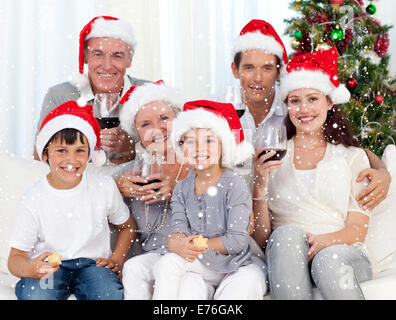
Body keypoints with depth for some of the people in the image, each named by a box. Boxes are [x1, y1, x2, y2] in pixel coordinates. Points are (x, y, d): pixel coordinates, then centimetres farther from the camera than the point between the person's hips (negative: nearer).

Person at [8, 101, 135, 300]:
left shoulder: (105, 187, -2)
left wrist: (116, 260, 0)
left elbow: (127, 226, 16)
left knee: (111, 293, -31)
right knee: (34, 294, -32)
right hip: (48, 266, 0)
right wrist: (31, 268, -30)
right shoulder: (33, 200, -8)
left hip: (92, 263, 1)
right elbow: (16, 257, -7)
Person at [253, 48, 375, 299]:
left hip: (343, 254, -1)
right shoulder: (272, 157, 15)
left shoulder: (353, 157, 13)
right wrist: (261, 185, -8)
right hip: (286, 258, 1)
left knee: (328, 259, -36)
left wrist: (326, 240, -18)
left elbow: (358, 229, 4)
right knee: (287, 234, -33)